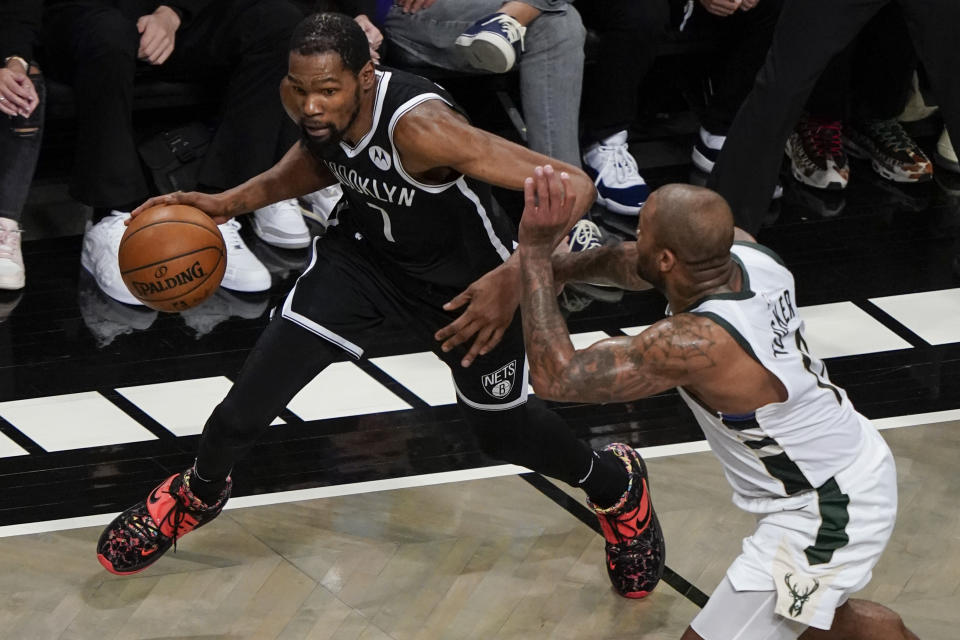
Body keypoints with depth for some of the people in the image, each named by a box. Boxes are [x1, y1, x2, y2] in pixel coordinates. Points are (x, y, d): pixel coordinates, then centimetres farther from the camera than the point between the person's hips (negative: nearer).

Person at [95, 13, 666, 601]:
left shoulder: (418, 125, -41)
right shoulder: (304, 102, -22)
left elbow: (572, 186, -43)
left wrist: (515, 277, -55)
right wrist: (231, 202, -6)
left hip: (466, 277, -4)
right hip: (366, 249, 4)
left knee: (504, 431, 14)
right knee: (259, 386, -7)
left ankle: (615, 483, 47)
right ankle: (201, 492, 27)